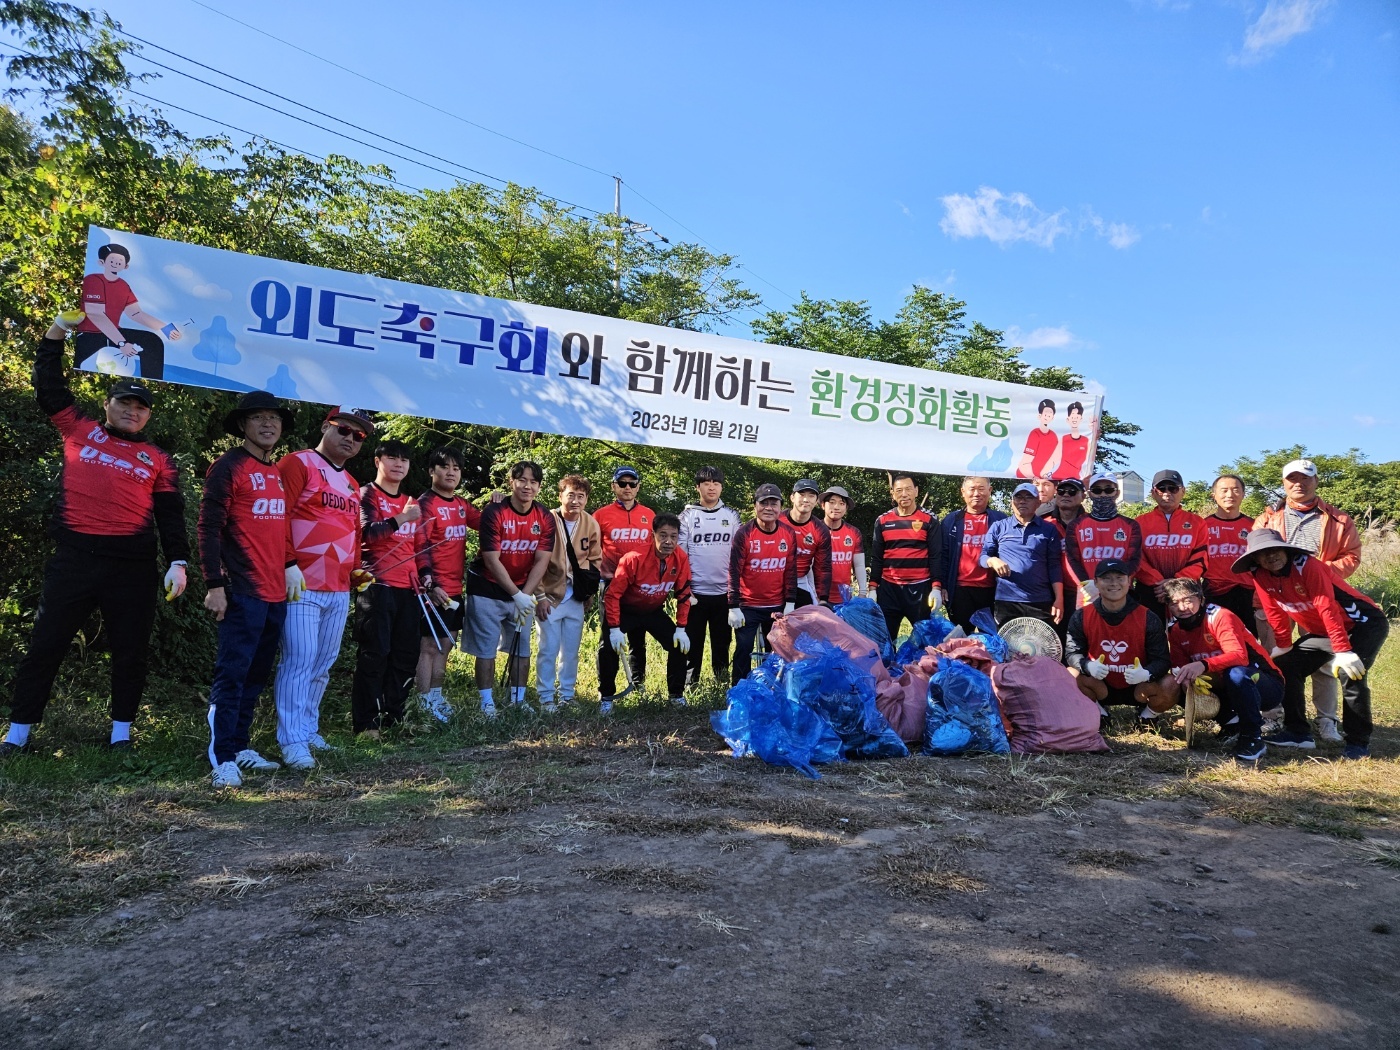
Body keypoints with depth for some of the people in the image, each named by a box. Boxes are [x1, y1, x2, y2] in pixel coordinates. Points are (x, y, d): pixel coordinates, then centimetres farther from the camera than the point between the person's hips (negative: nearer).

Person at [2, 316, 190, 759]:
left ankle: (121, 732, 17)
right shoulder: (79, 431, 12)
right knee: (45, 644, 5)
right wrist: (58, 330, 10)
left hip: (132, 567, 0)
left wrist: (178, 562, -5)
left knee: (131, 651, 5)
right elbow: (48, 385, 14)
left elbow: (171, 515, 6)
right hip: (73, 559, 0)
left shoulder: (158, 460, 11)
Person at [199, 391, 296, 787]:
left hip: (276, 593, 8)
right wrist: (214, 585, -15)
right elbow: (209, 527, -10)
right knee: (232, 674, -6)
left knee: (257, 675, 13)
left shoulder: (281, 473, 16)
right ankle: (223, 759, 0)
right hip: (243, 591, -8)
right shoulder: (229, 466, -6)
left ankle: (240, 747, 23)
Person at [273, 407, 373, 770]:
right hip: (302, 586, -8)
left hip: (339, 590, 8)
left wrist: (355, 570, 12)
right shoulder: (298, 464, -5)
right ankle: (292, 741, -1)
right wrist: (289, 565, -17)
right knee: (300, 661, -8)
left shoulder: (352, 484, 19)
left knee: (323, 664, 13)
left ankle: (308, 729, 25)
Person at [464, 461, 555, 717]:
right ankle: (487, 703, 7)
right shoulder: (494, 513, -16)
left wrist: (526, 594, -18)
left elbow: (541, 561, -6)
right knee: (486, 649, -2)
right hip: (488, 590, -4)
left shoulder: (545, 518, -4)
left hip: (523, 593, 4)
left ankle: (518, 700, 18)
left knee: (522, 648, 8)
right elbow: (491, 560, -18)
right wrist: (517, 595, -22)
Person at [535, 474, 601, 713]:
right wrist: (540, 596, -11)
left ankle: (567, 695, 24)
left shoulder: (591, 524, 1)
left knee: (571, 651, 11)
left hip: (577, 600, 4)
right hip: (551, 598, -4)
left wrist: (590, 591, 9)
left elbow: (595, 560, 13)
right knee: (549, 650, 0)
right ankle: (546, 698, 12)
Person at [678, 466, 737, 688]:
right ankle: (690, 683, 12)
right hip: (695, 592, -2)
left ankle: (722, 683, 20)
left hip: (723, 592, 2)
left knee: (722, 641, 10)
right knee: (692, 642, 3)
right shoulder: (688, 515, 2)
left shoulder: (732, 516, 7)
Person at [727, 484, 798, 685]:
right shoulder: (744, 533, -11)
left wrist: (790, 604, 1)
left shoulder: (788, 534, -1)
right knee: (744, 650, -2)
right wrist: (734, 608, -13)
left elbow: (791, 571, 5)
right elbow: (734, 572, -11)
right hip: (748, 606, -3)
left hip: (777, 606, 3)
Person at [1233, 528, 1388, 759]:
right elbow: (1276, 614, 2)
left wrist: (1342, 650, -33)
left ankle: (1358, 742, -10)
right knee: (1285, 667, -1)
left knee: (1350, 674, -25)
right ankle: (1297, 732, 8)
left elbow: (1328, 609, -30)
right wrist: (1283, 647, 7)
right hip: (1321, 631, 7)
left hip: (1363, 624, -7)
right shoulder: (1260, 577, -9)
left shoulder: (1307, 566, -27)